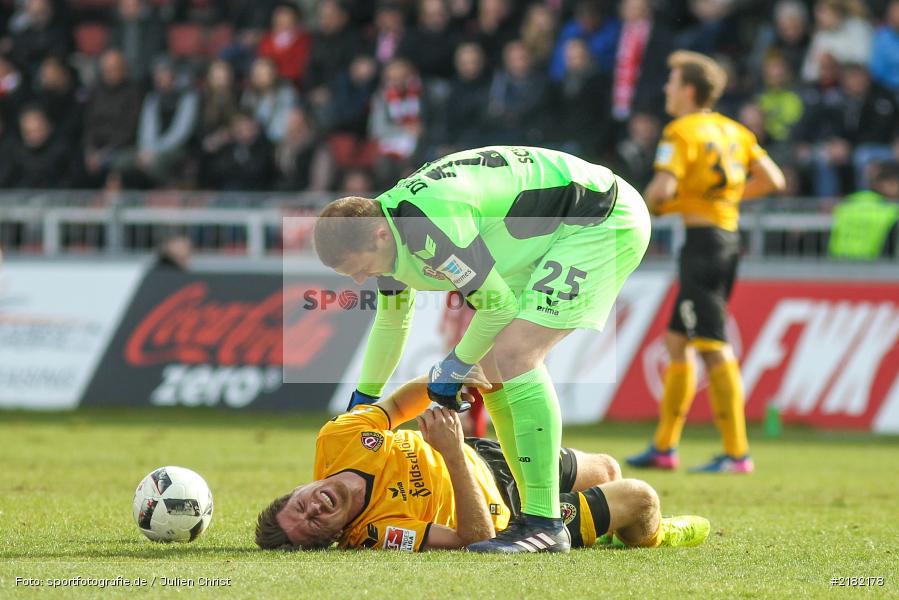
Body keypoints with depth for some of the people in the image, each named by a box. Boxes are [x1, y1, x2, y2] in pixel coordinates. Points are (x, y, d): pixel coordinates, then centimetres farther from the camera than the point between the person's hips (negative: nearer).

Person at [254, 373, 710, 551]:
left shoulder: (336, 440, -26)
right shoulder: (378, 535, -41)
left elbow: (395, 405, -6)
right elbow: (477, 538, -40)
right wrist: (453, 453, -49)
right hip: (504, 513, -6)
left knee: (607, 470, 25)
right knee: (639, 498, 2)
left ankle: (616, 526, 58)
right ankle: (648, 536, 39)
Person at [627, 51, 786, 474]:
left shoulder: (682, 132, -9)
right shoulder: (732, 130, 14)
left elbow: (662, 189, -21)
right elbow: (773, 180, 14)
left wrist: (650, 206, 0)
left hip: (703, 239, -9)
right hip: (728, 235, 9)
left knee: (714, 347, -9)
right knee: (676, 341, 15)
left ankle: (737, 452, -12)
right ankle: (664, 447, 19)